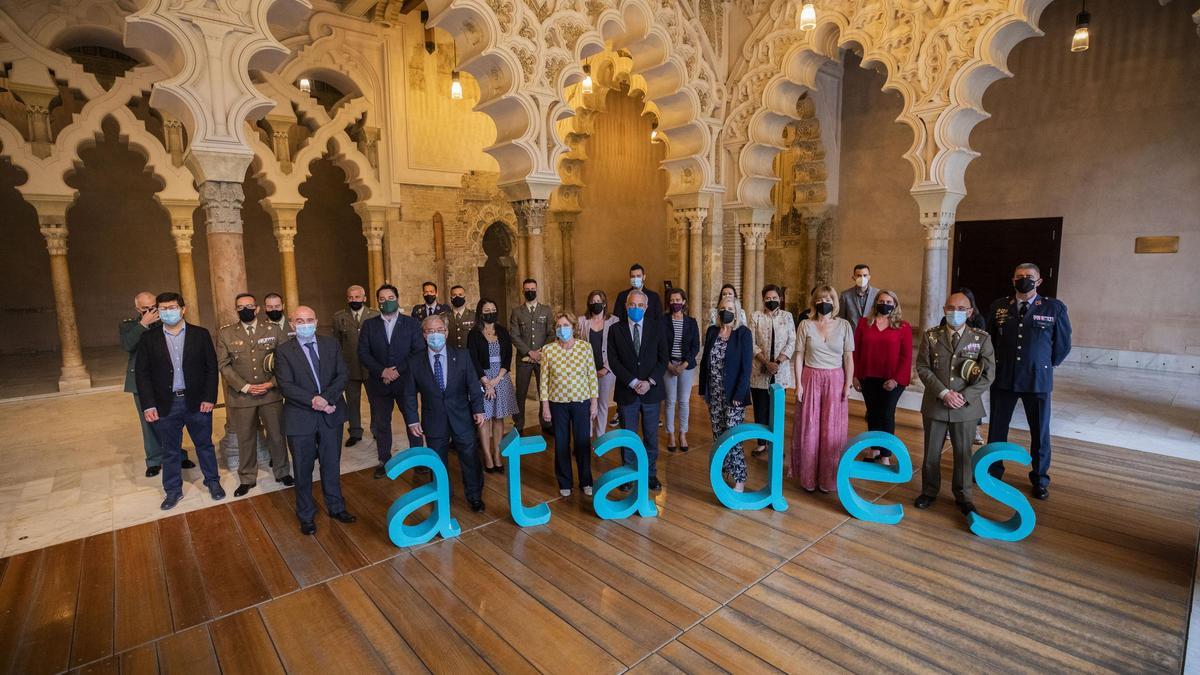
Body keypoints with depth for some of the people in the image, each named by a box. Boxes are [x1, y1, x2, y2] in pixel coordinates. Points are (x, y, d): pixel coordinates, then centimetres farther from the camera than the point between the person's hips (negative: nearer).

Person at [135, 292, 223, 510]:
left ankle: (212, 482, 29)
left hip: (197, 402, -1)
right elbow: (142, 373, 1)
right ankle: (173, 490, 28)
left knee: (205, 445, 13)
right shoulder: (149, 338, 0)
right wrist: (148, 405, -6)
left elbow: (211, 367, -1)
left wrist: (209, 398, -7)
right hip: (165, 404, 1)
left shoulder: (200, 334, -2)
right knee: (170, 450, 12)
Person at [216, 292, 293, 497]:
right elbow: (223, 365, -2)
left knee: (277, 435, 11)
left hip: (271, 393, 0)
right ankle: (247, 479, 27)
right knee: (245, 439, 12)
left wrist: (273, 382, -10)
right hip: (241, 395, 0)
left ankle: (282, 472, 29)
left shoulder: (273, 329, 1)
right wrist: (244, 387, -11)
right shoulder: (225, 333, 1)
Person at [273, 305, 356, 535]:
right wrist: (313, 401, -22)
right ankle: (306, 515, 29)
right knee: (303, 469, 11)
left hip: (331, 414, 2)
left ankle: (336, 507, 33)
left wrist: (327, 398, -15)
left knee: (332, 465, 16)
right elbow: (286, 386, -12)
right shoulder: (284, 351, -4)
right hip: (301, 418, -2)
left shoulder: (331, 343, 3)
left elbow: (343, 374, -2)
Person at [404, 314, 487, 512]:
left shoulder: (461, 356, -4)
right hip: (434, 421, 0)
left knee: (470, 459, 10)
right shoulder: (414, 362, -4)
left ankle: (475, 496, 31)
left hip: (462, 418, 0)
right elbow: (409, 394, 1)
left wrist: (478, 409, -6)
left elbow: (473, 385, -1)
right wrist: (412, 420, -2)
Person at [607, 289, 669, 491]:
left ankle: (651, 474, 27)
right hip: (626, 392, -1)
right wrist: (633, 383, -14)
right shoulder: (616, 330, -1)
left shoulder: (657, 327, 1)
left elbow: (663, 357, -1)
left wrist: (649, 382, -12)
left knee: (651, 436, 11)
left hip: (651, 390, 1)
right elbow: (614, 361, -6)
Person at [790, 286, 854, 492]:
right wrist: (798, 384, -5)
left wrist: (848, 385, -5)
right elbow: (799, 356, 0)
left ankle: (828, 478, 21)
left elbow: (849, 358, 1)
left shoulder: (844, 325, 0)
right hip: (811, 379, 0)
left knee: (832, 430, 5)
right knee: (809, 428, 5)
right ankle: (808, 477, 20)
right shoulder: (806, 325, 0)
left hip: (835, 380, 0)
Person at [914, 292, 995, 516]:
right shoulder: (930, 336, -1)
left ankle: (963, 496, 30)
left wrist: (964, 396, -14)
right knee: (931, 452, 11)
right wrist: (944, 393, -15)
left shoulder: (981, 338, -1)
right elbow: (923, 368, -4)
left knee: (963, 453, 12)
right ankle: (929, 491, 29)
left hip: (967, 406, 0)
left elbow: (988, 373, -4)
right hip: (935, 404, 0)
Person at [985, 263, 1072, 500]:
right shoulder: (998, 307, 1)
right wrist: (998, 365, 10)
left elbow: (1063, 344, 5)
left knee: (1040, 432, 9)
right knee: (997, 428, 11)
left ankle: (1040, 480, 27)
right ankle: (993, 471, 28)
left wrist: (1046, 366, 10)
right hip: (1003, 378, 1)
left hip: (1038, 381, -1)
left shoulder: (1055, 308, -4)